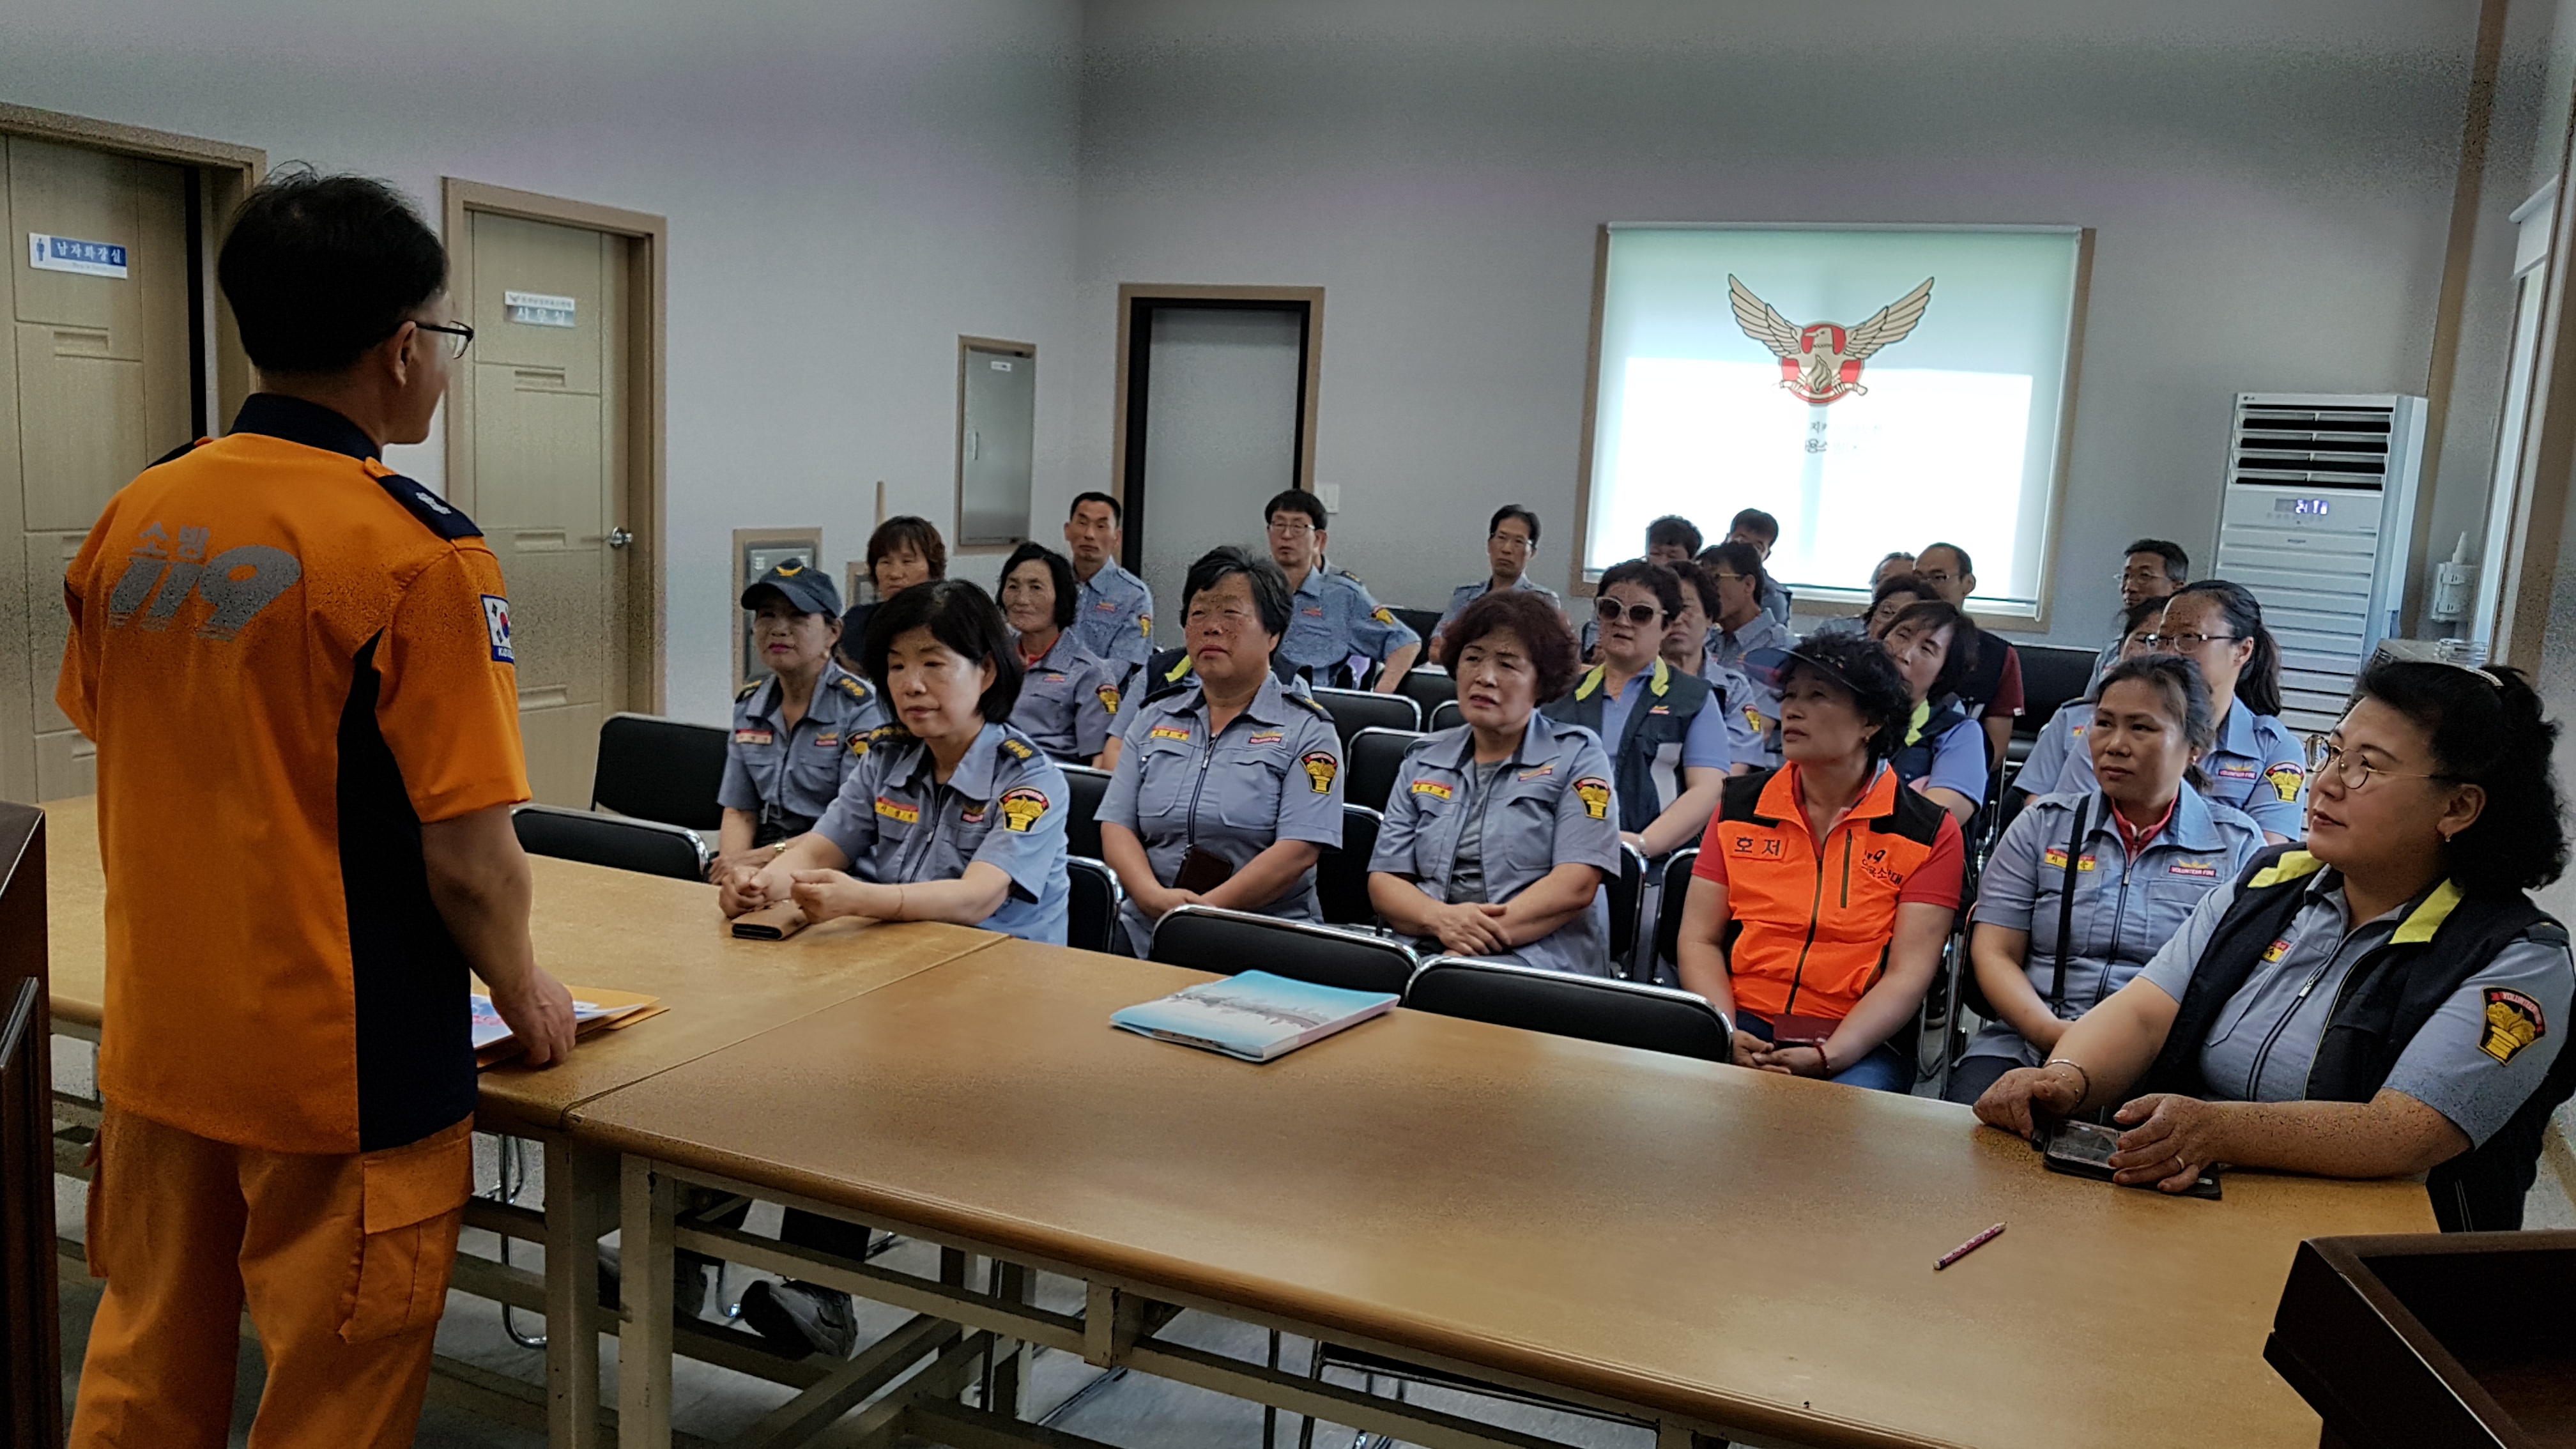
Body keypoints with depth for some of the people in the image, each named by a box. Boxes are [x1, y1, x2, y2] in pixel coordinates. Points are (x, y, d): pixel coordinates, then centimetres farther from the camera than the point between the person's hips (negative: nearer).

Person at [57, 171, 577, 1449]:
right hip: (342, 1070, -6)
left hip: (158, 1044, 6)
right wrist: (525, 995, -1)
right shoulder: (416, 552, -19)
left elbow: (123, 768, 11)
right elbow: (469, 864, -20)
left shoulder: (132, 518, 1)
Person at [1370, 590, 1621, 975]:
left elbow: (1576, 884, -6)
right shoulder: (1423, 760, 19)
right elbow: (1384, 879, 11)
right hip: (1424, 954, 5)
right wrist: (1441, 920, -12)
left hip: (1536, 963, -4)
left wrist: (1478, 940, -18)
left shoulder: (1577, 755, 7)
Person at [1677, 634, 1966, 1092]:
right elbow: (1699, 940, 9)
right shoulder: (1741, 806, 12)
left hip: (1858, 1042, -1)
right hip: (1745, 1026, 2)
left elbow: (1908, 975, -3)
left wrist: (1828, 1055, -19)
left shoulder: (1930, 833, 4)